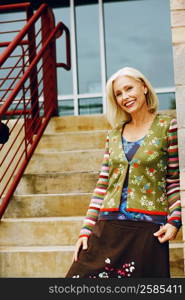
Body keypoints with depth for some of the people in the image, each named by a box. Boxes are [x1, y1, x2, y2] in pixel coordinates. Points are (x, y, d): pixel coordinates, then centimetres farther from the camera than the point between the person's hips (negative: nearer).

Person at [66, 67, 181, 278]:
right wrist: (87, 229, 6)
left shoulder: (168, 126, 2)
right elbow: (102, 184, 11)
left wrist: (174, 220, -11)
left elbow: (176, 180, 0)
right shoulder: (114, 134, 13)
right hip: (108, 227, 4)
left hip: (148, 228, -3)